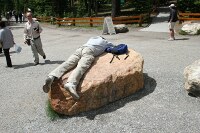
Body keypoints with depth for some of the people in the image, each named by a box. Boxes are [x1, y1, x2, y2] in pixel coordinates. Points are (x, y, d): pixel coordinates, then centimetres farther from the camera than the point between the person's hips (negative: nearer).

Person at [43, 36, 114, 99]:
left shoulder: (92, 38, 42)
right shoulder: (105, 42, 34)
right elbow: (113, 46, 49)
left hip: (80, 48, 5)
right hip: (90, 50, -4)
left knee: (67, 63, -15)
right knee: (81, 67, -29)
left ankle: (51, 77, -41)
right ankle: (71, 84, -57)